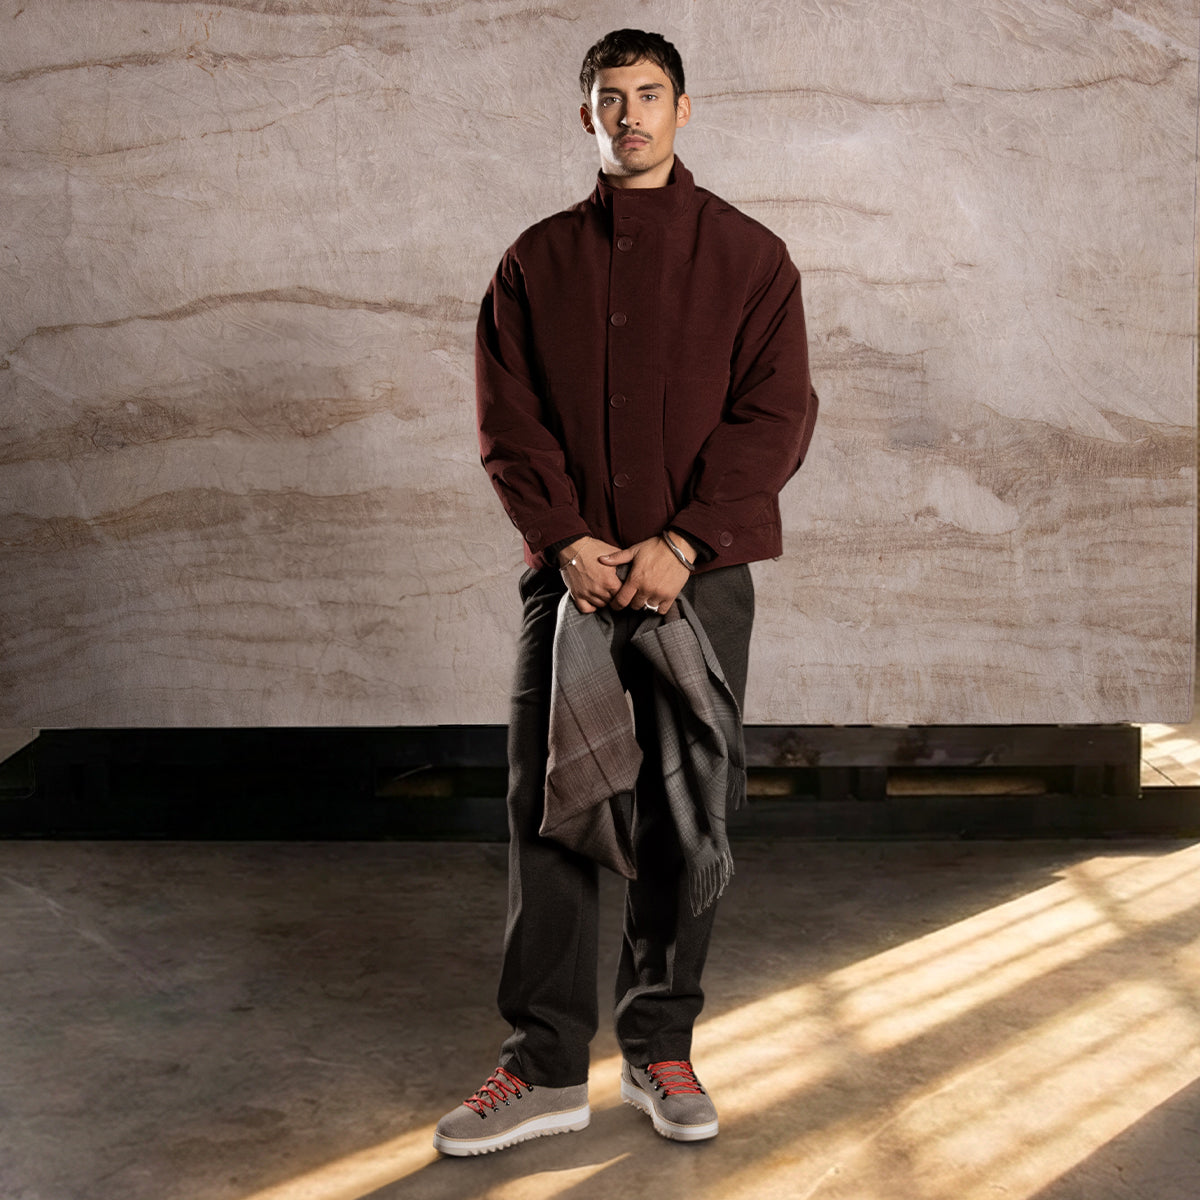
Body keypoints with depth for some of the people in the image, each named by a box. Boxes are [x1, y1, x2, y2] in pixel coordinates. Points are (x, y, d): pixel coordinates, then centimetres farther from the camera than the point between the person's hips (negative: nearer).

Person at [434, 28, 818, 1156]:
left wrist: (681, 543, -14)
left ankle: (660, 1050, 21)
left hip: (698, 576, -1)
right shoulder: (536, 261, 11)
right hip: (569, 571, 2)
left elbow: (774, 415, -3)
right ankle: (547, 1064, 13)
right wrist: (567, 540, -11)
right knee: (545, 812, 2)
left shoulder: (747, 255, 5)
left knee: (680, 822, 5)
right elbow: (508, 422, 4)